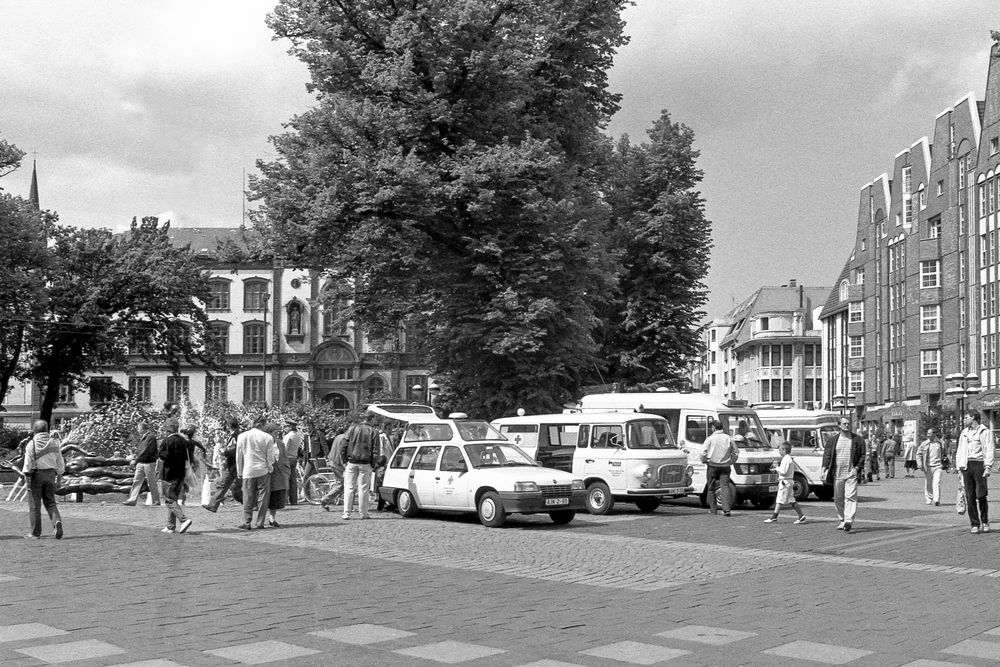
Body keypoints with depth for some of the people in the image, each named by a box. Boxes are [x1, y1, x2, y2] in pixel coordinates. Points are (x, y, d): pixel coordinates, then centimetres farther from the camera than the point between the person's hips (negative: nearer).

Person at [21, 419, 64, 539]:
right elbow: (60, 462, 6)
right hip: (50, 473, 4)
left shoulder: (31, 444, -9)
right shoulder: (54, 442, 3)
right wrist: (59, 476, 14)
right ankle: (57, 521, -14)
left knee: (34, 505, 5)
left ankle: (35, 533, 9)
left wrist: (26, 475, -4)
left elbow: (28, 462, -11)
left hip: (36, 474, -4)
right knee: (50, 501, 12)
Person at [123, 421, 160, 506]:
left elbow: (146, 451, -20)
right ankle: (132, 500, 3)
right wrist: (135, 457, 3)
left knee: (152, 483, 1)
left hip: (149, 463, -8)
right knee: (136, 481, 3)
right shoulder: (142, 437, 13)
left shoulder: (151, 437, -15)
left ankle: (156, 501, 11)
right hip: (141, 463, 8)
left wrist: (136, 460, -18)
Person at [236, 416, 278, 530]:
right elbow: (270, 457, -2)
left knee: (248, 499, 6)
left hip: (248, 471, 1)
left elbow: (239, 456, 7)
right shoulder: (268, 437, -4)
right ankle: (260, 523, 5)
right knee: (263, 498, 5)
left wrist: (239, 472, 13)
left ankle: (247, 523, 3)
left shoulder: (242, 436, 2)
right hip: (263, 471, -1)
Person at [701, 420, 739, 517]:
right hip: (725, 466, 2)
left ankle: (713, 509, 15)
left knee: (711, 488, 10)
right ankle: (726, 508, -15)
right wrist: (732, 461, 22)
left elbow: (704, 453, -6)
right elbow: (736, 452, 11)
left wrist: (704, 461, 12)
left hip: (713, 466, -2)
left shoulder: (710, 439, -4)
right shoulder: (728, 438, 6)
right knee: (725, 487, -1)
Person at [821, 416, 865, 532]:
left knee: (850, 497, -14)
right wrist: (824, 469, -4)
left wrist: (857, 467, -7)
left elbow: (862, 455, 6)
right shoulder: (832, 440, 8)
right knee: (838, 498, 8)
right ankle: (842, 520, 21)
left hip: (851, 473, -2)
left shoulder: (858, 439, 5)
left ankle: (848, 521, -19)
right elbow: (827, 455, 6)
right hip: (837, 474, 2)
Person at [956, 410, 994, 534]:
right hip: (966, 466, 5)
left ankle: (985, 522, 11)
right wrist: (959, 467, 11)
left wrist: (988, 467, -14)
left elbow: (989, 451, -5)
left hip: (979, 464, -5)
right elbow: (960, 451, 21)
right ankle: (975, 525, 3)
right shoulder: (964, 433, 19)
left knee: (981, 495, -7)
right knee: (970, 497, 0)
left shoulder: (985, 432, 1)